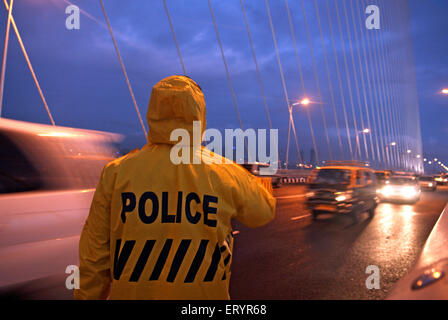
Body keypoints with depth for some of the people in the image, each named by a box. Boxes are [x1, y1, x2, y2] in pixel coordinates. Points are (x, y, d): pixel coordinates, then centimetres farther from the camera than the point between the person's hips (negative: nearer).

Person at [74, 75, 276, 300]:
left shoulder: (117, 172, -9)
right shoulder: (225, 173, -10)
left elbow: (94, 256, -5)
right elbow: (264, 211, 9)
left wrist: (87, 295, 10)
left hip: (131, 293, 1)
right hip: (205, 293, 0)